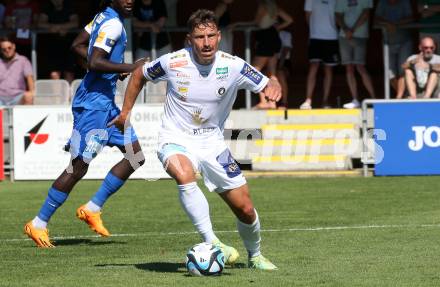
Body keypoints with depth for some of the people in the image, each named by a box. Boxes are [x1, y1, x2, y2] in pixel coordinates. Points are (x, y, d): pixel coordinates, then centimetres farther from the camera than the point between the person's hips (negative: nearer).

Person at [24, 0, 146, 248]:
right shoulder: (113, 24, -17)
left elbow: (77, 45, 20)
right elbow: (94, 63, -26)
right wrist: (130, 68, -23)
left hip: (106, 104, 10)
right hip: (94, 104, -10)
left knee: (135, 157, 9)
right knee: (79, 167, -6)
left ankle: (92, 209, 13)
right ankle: (39, 224, 2)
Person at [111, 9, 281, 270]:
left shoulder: (233, 66, -11)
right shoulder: (173, 62, -14)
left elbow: (268, 85, -3)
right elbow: (140, 74, 6)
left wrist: (274, 86, -27)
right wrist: (126, 111, 5)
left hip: (213, 143, 3)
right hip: (176, 141, -2)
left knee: (245, 209, 1)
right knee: (184, 175, -39)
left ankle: (255, 256, 31)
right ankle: (212, 243, -36)